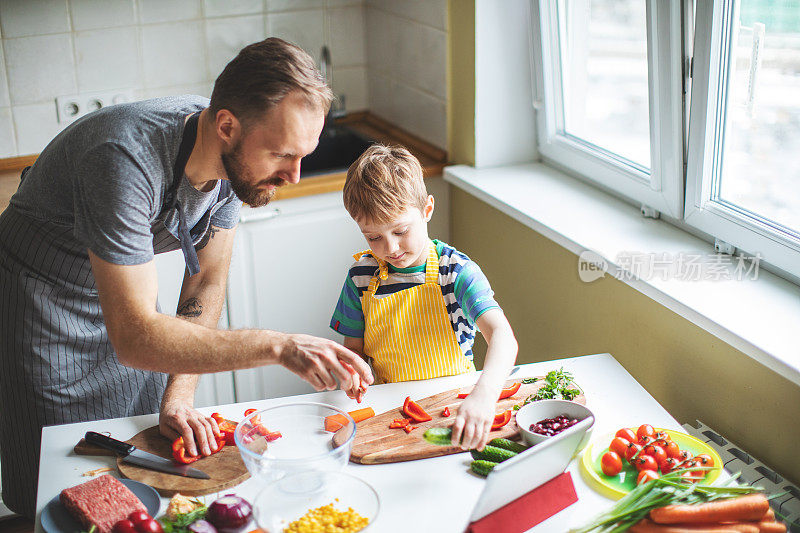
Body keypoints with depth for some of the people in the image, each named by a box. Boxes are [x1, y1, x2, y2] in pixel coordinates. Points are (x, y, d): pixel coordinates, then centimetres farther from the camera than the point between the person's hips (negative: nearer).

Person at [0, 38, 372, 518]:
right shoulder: (126, 160, -40)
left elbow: (207, 280, -8)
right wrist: (279, 347, -47)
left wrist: (179, 394, -17)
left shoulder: (238, 156, -18)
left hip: (127, 288, 6)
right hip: (42, 296, -6)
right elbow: (134, 339, -42)